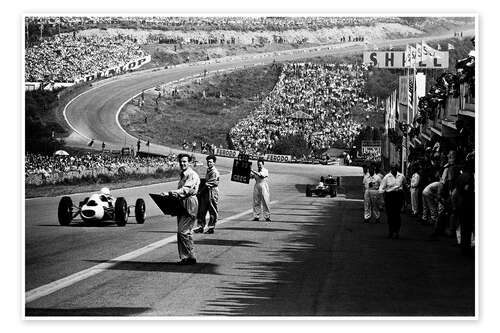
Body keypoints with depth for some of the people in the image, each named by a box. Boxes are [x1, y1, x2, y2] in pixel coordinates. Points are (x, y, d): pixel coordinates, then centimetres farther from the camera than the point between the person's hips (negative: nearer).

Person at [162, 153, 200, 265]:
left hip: (190, 204, -9)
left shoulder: (193, 175, -11)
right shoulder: (183, 175, 19)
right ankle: (185, 257, 12)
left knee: (183, 231, -13)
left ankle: (190, 257, -8)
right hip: (182, 204, 9)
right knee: (185, 232, 9)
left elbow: (185, 190, -24)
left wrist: (170, 193, -32)